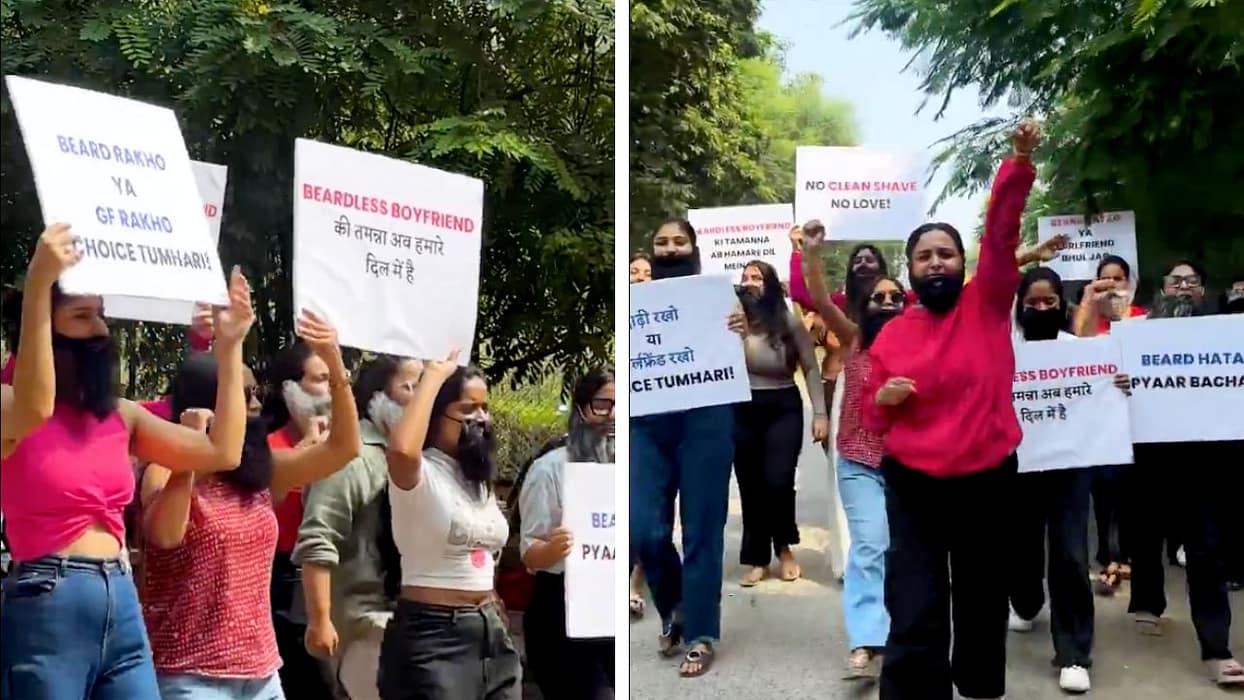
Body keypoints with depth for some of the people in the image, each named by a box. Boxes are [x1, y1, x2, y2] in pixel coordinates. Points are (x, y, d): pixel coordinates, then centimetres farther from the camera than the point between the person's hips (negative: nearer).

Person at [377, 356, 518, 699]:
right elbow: (402, 449, -36)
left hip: (490, 631, 8)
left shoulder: (479, 477, 14)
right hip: (434, 633, -8)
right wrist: (434, 375, -24)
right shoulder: (418, 474, -11)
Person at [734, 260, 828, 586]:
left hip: (784, 408, -1)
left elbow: (811, 368, 1)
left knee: (777, 482, -13)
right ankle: (757, 559, 19)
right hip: (743, 411, 1)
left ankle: (784, 548, 14)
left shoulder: (790, 321, -3)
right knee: (750, 486, 4)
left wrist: (820, 413, -4)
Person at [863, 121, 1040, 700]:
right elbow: (872, 420, 12)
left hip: (987, 480, 0)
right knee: (915, 620, -7)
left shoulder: (987, 305, 0)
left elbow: (1001, 231, -15)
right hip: (913, 485, 0)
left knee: (982, 607, 16)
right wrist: (883, 398, -10)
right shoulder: (890, 335, 3)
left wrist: (1020, 163, -27)